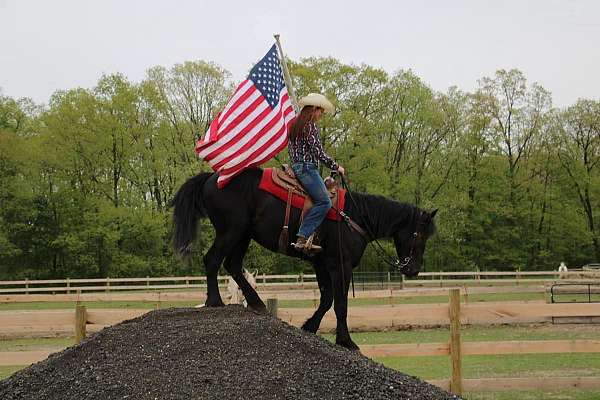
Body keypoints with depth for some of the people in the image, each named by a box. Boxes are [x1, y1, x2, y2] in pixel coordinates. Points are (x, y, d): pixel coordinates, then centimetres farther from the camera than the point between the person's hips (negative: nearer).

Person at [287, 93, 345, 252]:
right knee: (324, 202, -13)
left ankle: (305, 238, -3)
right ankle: (302, 237, -22)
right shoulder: (311, 126, -10)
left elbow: (291, 148, 24)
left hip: (296, 166, 10)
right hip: (308, 168, -10)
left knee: (319, 200, 9)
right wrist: (336, 167, -5)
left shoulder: (295, 125, 19)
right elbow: (318, 152, -14)